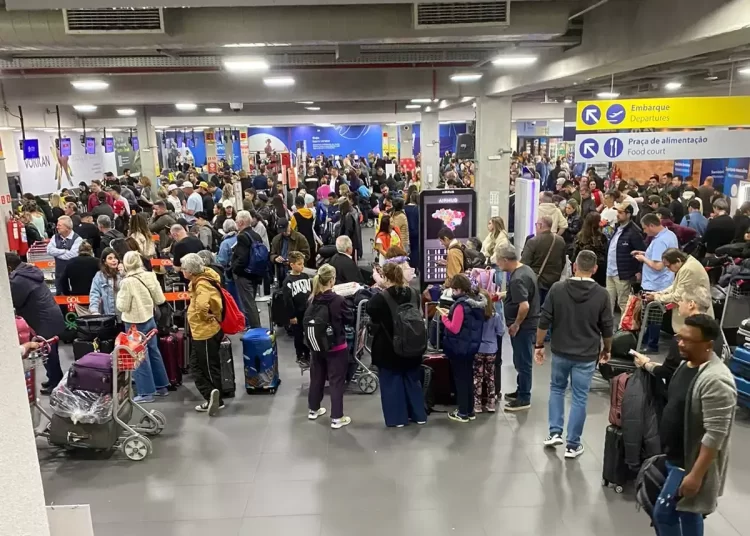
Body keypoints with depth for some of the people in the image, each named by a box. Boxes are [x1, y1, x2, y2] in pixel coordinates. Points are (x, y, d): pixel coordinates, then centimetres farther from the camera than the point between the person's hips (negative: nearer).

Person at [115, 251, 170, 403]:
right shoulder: (150, 276, -3)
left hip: (135, 323, -6)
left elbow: (122, 306, -15)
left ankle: (146, 393, 8)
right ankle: (161, 386, 26)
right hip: (149, 319, 6)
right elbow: (160, 300, 2)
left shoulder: (127, 282, -19)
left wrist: (119, 296, 2)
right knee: (154, 352, 16)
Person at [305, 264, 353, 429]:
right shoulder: (337, 300, -20)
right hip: (336, 346, -6)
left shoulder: (313, 299, -4)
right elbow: (350, 319, -7)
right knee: (336, 381, 3)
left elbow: (307, 320, 8)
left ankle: (313, 410, 35)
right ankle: (336, 418, 9)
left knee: (317, 377, 20)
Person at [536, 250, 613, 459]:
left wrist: (539, 345, 4)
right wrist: (606, 349, 15)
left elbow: (544, 321, -7)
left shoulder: (557, 288, -9)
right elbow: (607, 329, -2)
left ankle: (555, 432, 17)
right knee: (579, 398, 8)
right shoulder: (601, 294, -9)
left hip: (560, 351, 1)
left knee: (557, 389, 22)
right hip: (586, 355, -1)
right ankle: (573, 445, 14)